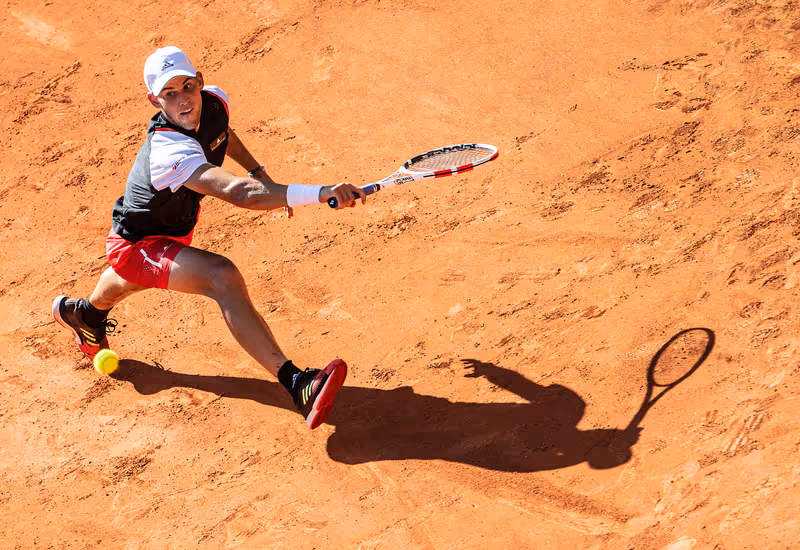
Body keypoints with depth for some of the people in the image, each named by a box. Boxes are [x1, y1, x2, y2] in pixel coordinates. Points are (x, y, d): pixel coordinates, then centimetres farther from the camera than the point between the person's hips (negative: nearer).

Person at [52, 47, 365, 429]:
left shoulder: (214, 101, -16)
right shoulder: (169, 150, -41)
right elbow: (238, 193, -56)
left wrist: (258, 171, 6)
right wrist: (320, 194, -64)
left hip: (174, 229, 9)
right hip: (138, 245, -9)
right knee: (223, 276, -35)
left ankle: (85, 314, 74)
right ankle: (296, 385, -43)